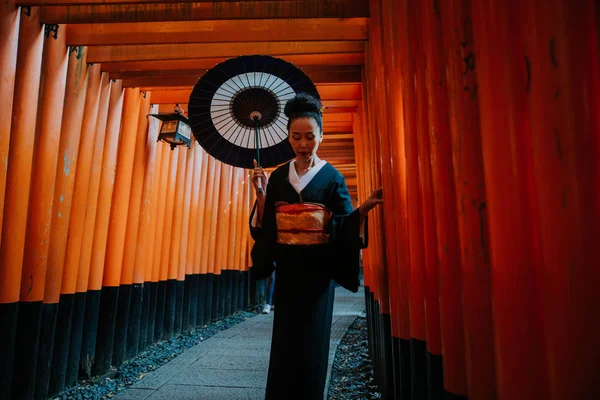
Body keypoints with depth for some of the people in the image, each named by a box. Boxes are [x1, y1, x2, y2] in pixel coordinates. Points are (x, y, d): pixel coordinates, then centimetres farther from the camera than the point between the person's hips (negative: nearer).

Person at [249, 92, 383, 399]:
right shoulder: (278, 177, 6)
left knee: (314, 337, 4)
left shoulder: (331, 176, -2)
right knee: (285, 337, 9)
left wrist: (364, 208, -25)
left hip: (318, 267, -2)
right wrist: (261, 193, -11)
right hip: (288, 266, 3)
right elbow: (264, 225, 3)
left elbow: (344, 226, -6)